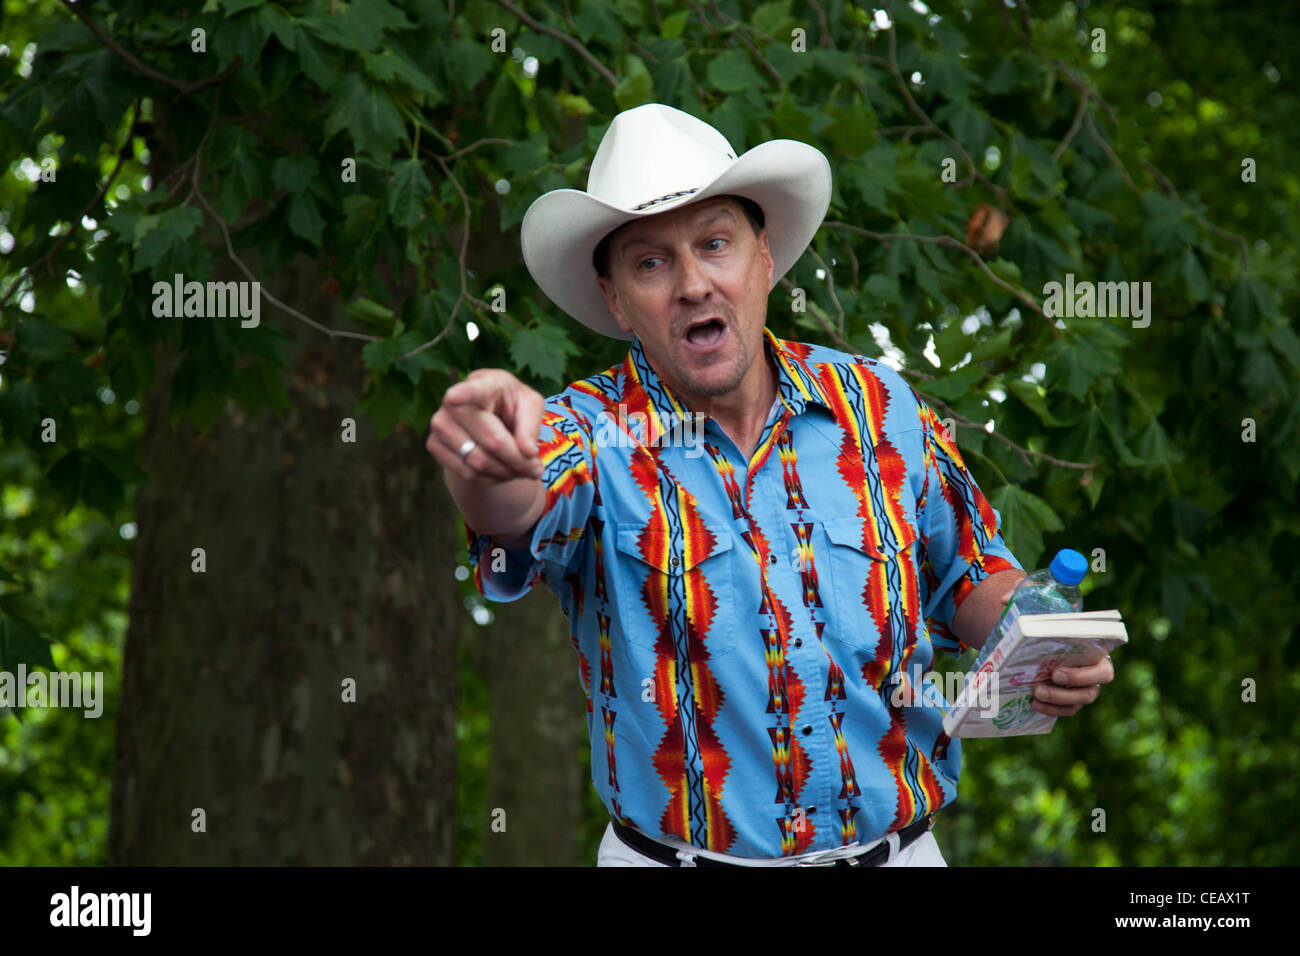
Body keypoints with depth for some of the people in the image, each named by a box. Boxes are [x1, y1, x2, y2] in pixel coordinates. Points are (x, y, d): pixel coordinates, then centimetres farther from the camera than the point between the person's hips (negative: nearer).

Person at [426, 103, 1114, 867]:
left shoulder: (880, 406, -1)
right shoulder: (595, 433, -10)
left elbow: (972, 573, 11)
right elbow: (522, 511, -33)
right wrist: (492, 463, -56)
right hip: (675, 857, -2)